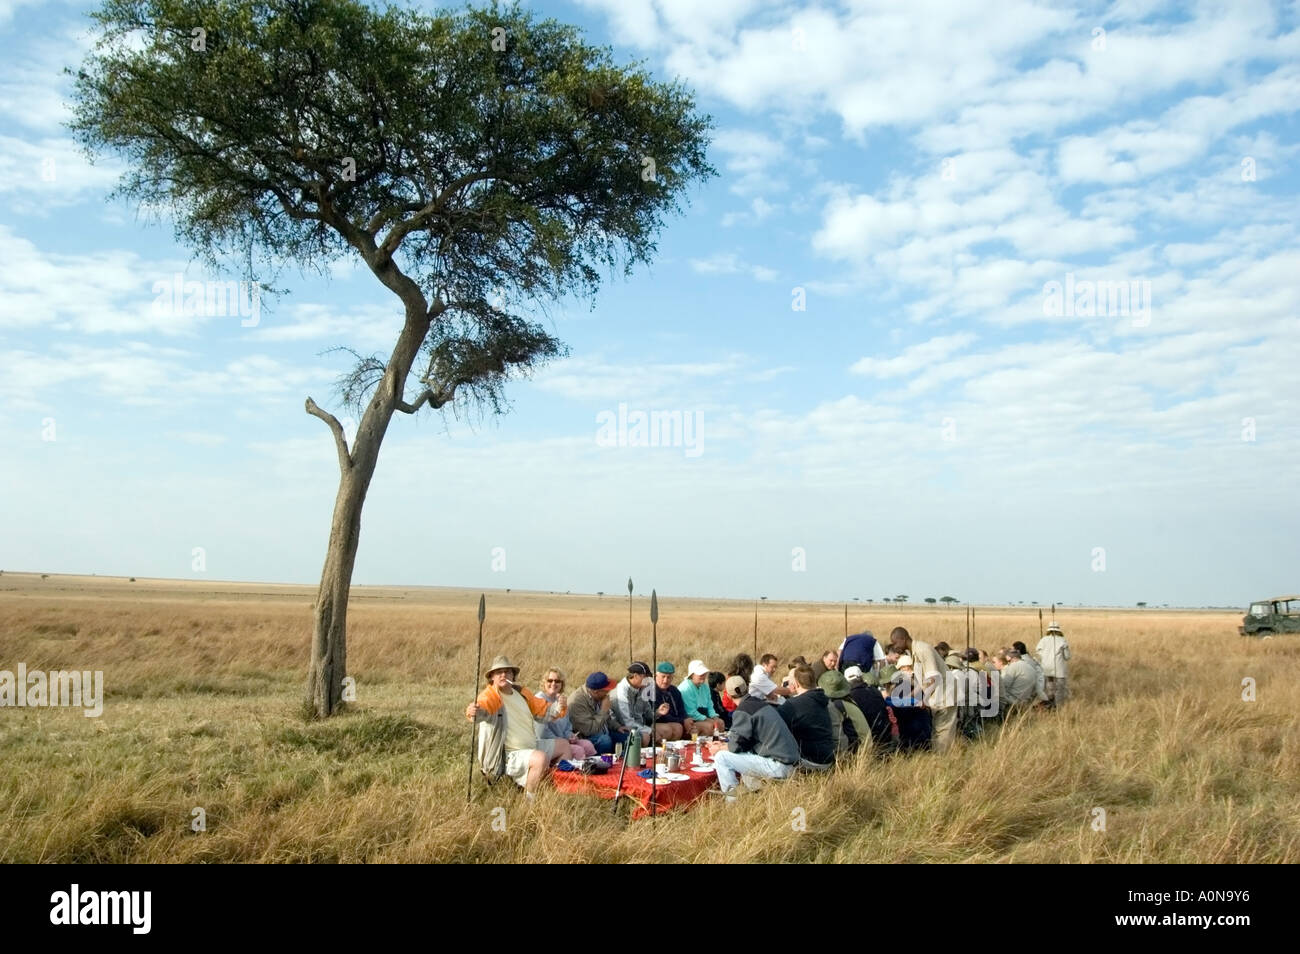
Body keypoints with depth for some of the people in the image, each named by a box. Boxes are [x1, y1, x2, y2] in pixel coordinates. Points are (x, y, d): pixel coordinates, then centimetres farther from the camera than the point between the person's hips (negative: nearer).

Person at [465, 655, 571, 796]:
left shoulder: (520, 692, 6)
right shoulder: (490, 696, -18)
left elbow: (542, 709, 12)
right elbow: (482, 708, -41)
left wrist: (557, 706, -8)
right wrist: (473, 713, -64)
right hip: (511, 756, -9)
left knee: (564, 744, 21)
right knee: (541, 758, -35)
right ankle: (528, 798, -16)